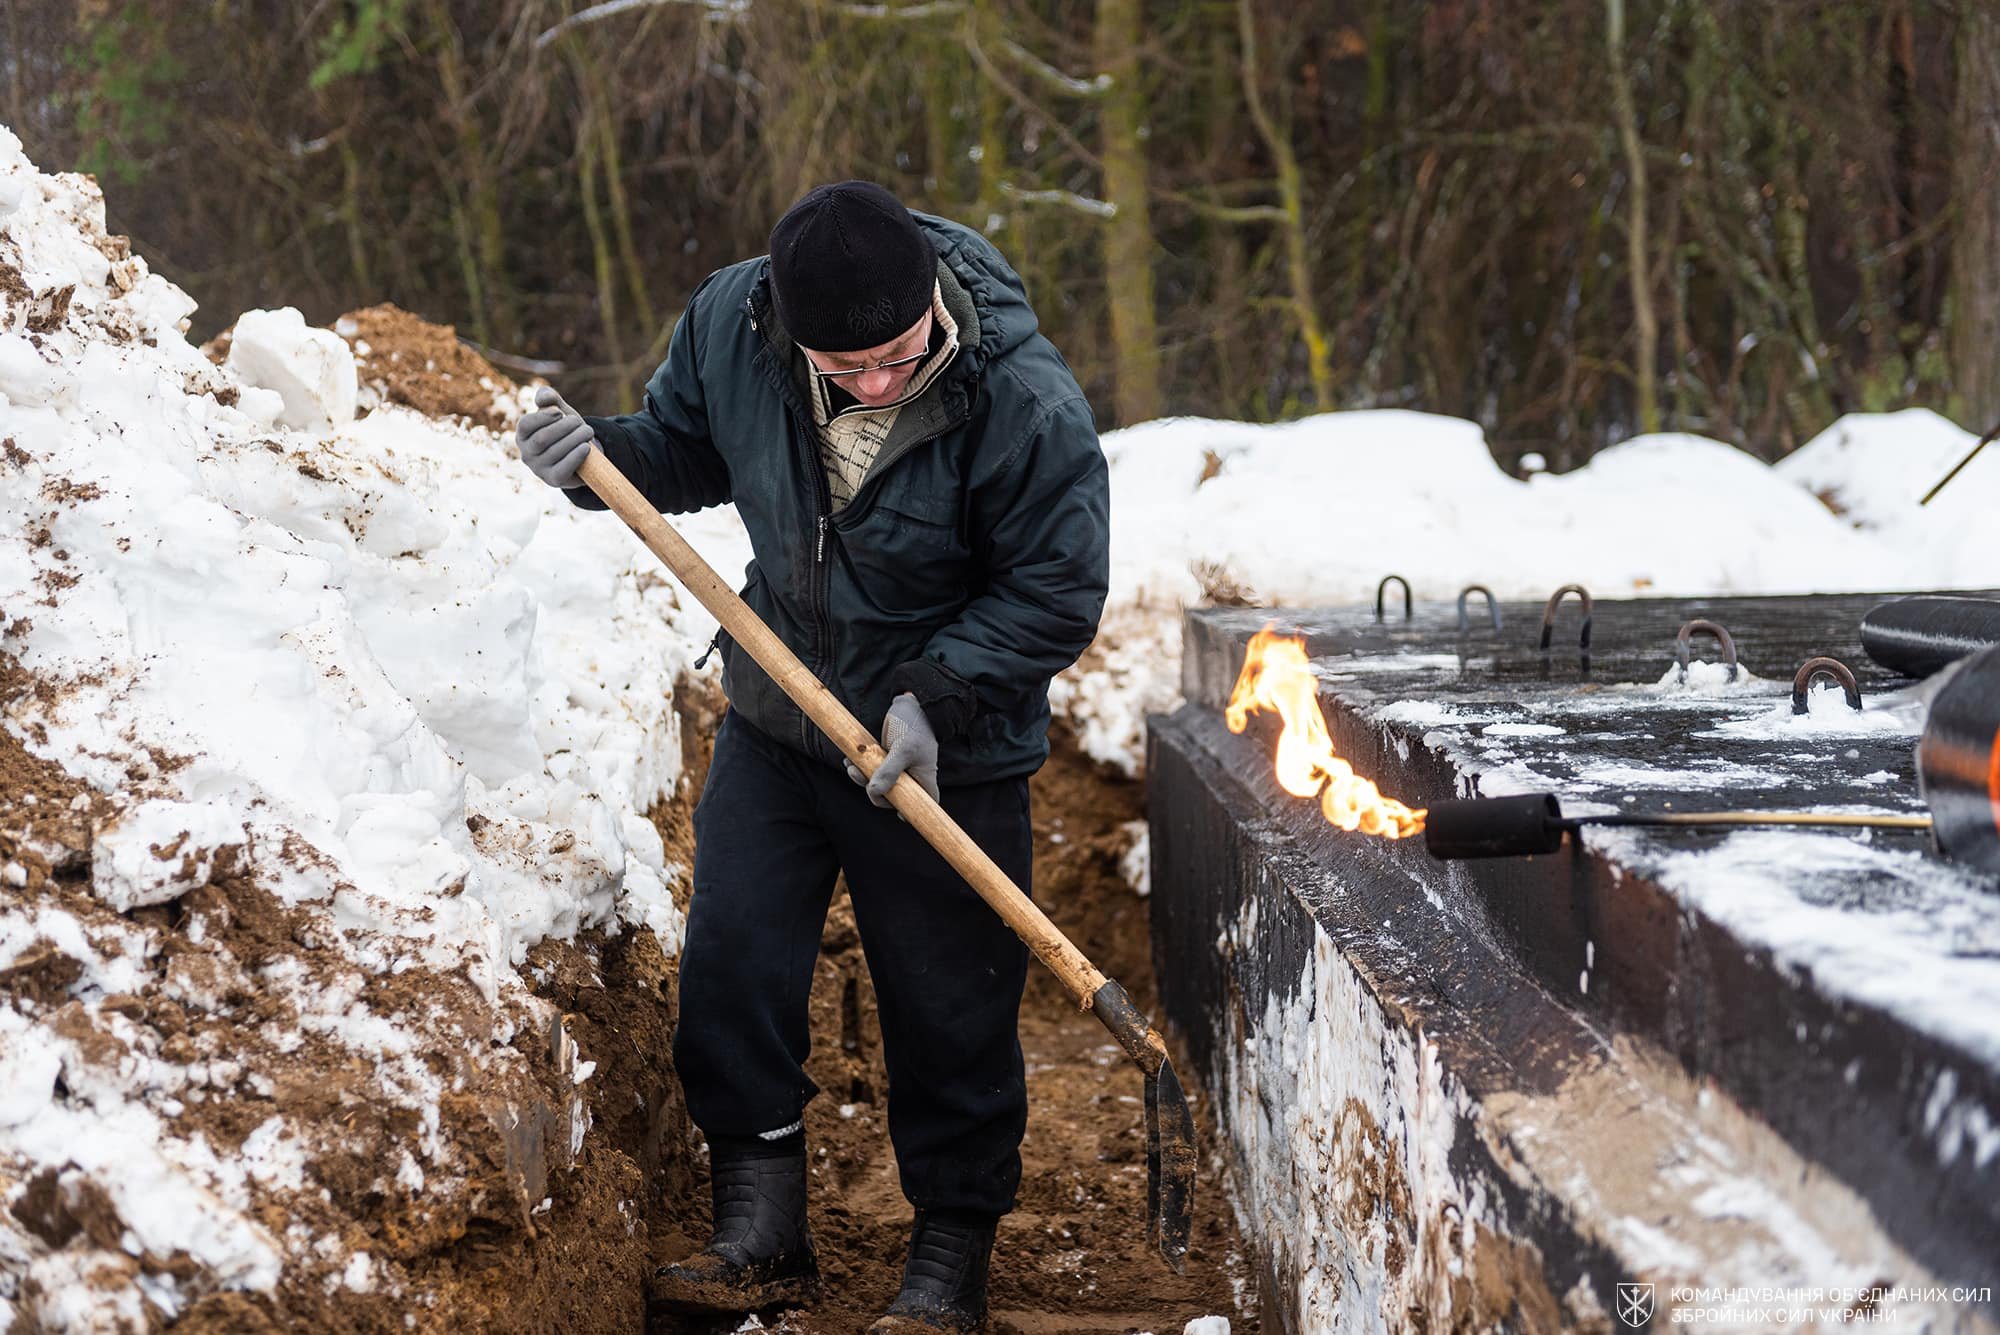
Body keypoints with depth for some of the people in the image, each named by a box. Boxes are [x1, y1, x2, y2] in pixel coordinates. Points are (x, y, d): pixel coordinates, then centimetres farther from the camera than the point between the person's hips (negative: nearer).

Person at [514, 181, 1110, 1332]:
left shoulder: (1026, 403, -26)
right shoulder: (730, 324, -13)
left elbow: (1056, 591, -16)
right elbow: (683, 450, 6)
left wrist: (937, 696, -23)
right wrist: (596, 456, -14)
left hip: (947, 755, -4)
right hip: (774, 722, 4)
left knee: (949, 1014, 4)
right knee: (732, 967, 4)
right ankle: (764, 1234, 20)